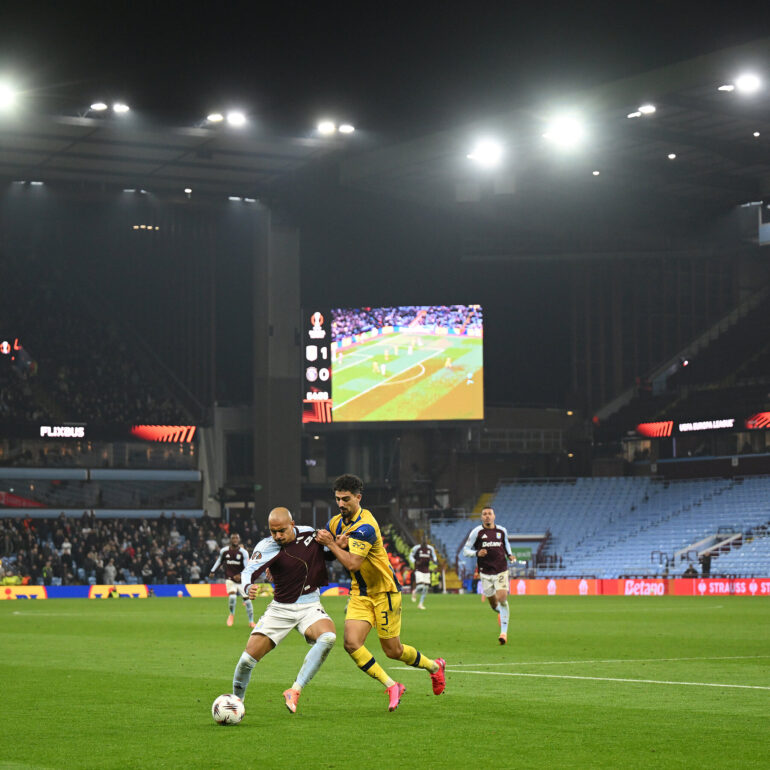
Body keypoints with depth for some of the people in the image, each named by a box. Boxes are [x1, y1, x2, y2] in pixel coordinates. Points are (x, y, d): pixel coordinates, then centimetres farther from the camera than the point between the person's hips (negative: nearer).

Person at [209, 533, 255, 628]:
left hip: (241, 580, 0)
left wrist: (240, 575, -29)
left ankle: (251, 621, 13)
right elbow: (219, 561, 21)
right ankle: (232, 615, 5)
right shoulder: (224, 551, 2)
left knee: (247, 599, -3)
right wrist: (212, 571, 23)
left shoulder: (243, 552, -7)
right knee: (232, 596, -23)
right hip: (229, 579, 0)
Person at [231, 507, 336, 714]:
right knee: (248, 658, -10)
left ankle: (295, 690, -28)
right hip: (280, 609, -1)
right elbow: (249, 571, -26)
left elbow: (328, 555, 16)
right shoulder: (267, 546, -12)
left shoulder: (310, 533, -2)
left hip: (310, 606, 1)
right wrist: (248, 587, -49)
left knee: (328, 637, -31)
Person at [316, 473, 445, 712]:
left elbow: (352, 564, -29)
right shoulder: (336, 522, 3)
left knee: (393, 651, 2)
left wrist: (331, 544, -27)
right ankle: (392, 686, -2)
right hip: (360, 593, 7)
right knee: (352, 643, -14)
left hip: (384, 592, -7)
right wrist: (339, 545, -7)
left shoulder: (365, 527, -22)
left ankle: (434, 667, 31)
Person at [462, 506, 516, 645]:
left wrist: (510, 555, 6)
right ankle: (502, 613, 43)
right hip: (485, 573, 0)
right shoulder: (477, 532, -2)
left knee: (502, 599, -16)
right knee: (493, 604, 6)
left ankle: (504, 632, -11)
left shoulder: (502, 531, 6)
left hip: (501, 571, 0)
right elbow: (466, 549, 0)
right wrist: (477, 553, -19)